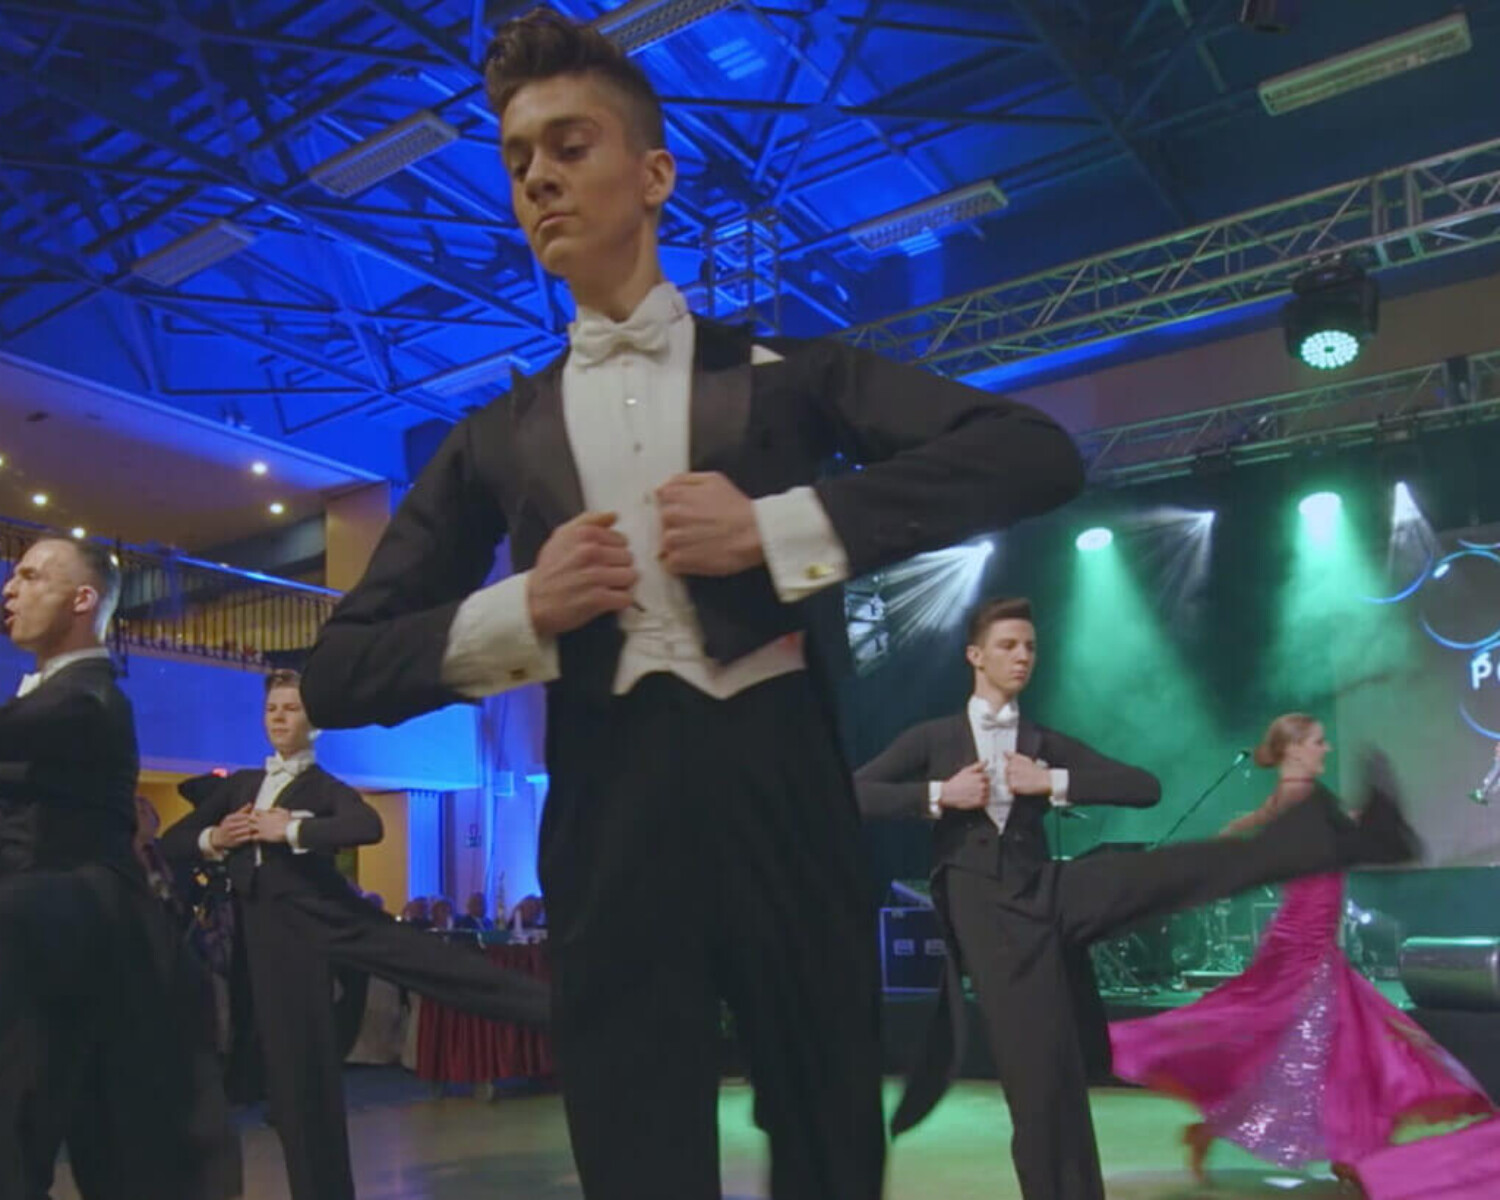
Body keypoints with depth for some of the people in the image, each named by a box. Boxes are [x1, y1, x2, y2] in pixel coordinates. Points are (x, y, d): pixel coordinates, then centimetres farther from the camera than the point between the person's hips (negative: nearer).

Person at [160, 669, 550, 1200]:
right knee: (298, 1075, 4)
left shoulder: (326, 789, 5)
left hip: (331, 916, -3)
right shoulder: (238, 785, 19)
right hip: (275, 935, 3)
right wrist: (212, 840, -3)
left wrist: (291, 829, -17)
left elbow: (369, 827, -17)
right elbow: (170, 844, 17)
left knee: (449, 967, -19)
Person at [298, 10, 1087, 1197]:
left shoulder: (781, 373, 7)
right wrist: (521, 611, -8)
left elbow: (1038, 453, -5)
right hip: (607, 820, 2)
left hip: (781, 790, -1)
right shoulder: (496, 440, 11)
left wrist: (781, 526, -14)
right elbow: (340, 672, 10)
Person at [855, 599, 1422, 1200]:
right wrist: (937, 796, -13)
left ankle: (1348, 836, -18)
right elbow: (850, 793, -4)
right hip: (987, 916, -2)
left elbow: (1145, 787, 5)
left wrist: (1053, 783, -7)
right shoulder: (932, 739, 7)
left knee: (1186, 867, -17)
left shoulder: (1047, 744, 15)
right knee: (1042, 1088, -5)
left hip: (1050, 896, 3)